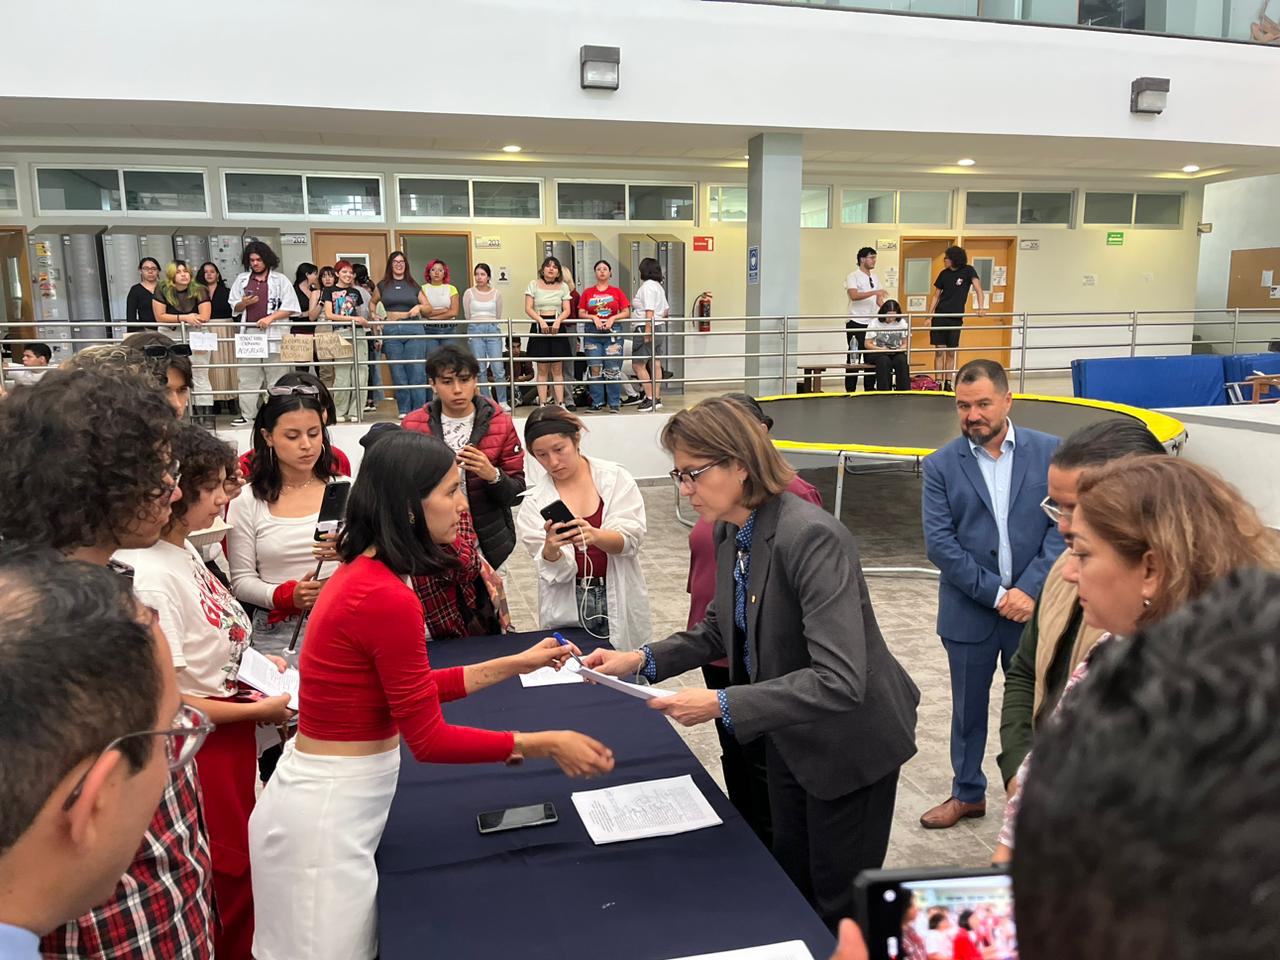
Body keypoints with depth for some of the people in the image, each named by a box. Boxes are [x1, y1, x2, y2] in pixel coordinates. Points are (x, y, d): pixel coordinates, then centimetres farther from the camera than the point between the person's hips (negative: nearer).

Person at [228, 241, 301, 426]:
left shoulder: (280, 280, 3)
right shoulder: (241, 280, 14)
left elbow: (290, 308, -1)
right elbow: (234, 308, 17)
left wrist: (270, 317, -14)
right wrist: (244, 303, -5)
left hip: (272, 334, -3)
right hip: (249, 332, 3)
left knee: (274, 375, 0)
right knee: (247, 375, 2)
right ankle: (246, 414, 6)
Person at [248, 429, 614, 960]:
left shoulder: (363, 575, 3)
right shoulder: (388, 598, -26)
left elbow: (410, 692, 11)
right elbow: (429, 739, -19)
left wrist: (514, 664, 11)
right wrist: (543, 744, -14)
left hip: (327, 796, 9)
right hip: (327, 812, -9)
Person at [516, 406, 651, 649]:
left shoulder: (616, 477, -2)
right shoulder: (535, 501, 0)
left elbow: (630, 539, -12)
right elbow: (555, 571, -7)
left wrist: (595, 535, -31)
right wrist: (551, 548, -29)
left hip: (619, 599, 0)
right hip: (568, 606, 0)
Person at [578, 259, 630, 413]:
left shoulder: (617, 292, 7)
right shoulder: (587, 293, 9)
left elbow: (626, 312, 3)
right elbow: (581, 313, 6)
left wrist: (613, 318, -12)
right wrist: (593, 317, -11)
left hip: (613, 332, -1)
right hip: (593, 332, 1)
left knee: (612, 369, -4)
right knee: (594, 369, -1)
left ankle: (615, 403, 0)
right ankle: (597, 403, 6)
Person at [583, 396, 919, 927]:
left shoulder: (810, 536, -32)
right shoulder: (729, 531, -5)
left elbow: (839, 680, -36)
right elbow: (721, 628, 9)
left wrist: (722, 704, -37)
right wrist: (643, 659, -5)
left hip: (850, 739, -8)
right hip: (789, 734, 8)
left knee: (840, 903, 12)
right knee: (791, 884, 24)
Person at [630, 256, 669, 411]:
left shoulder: (647, 286, -11)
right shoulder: (659, 286, 19)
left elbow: (649, 312, -20)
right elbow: (666, 311, 21)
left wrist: (647, 332, -22)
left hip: (646, 328, -10)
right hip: (659, 327, 10)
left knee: (638, 364, -9)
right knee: (656, 364, 9)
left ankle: (651, 398, -12)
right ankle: (657, 398, 11)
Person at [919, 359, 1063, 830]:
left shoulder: (1050, 452, -3)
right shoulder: (941, 465, -4)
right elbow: (939, 543, -9)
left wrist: (1030, 589, -15)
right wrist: (996, 593, -15)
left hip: (1034, 607, 0)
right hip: (969, 611, 1)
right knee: (968, 707, 15)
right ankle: (968, 793, 35)